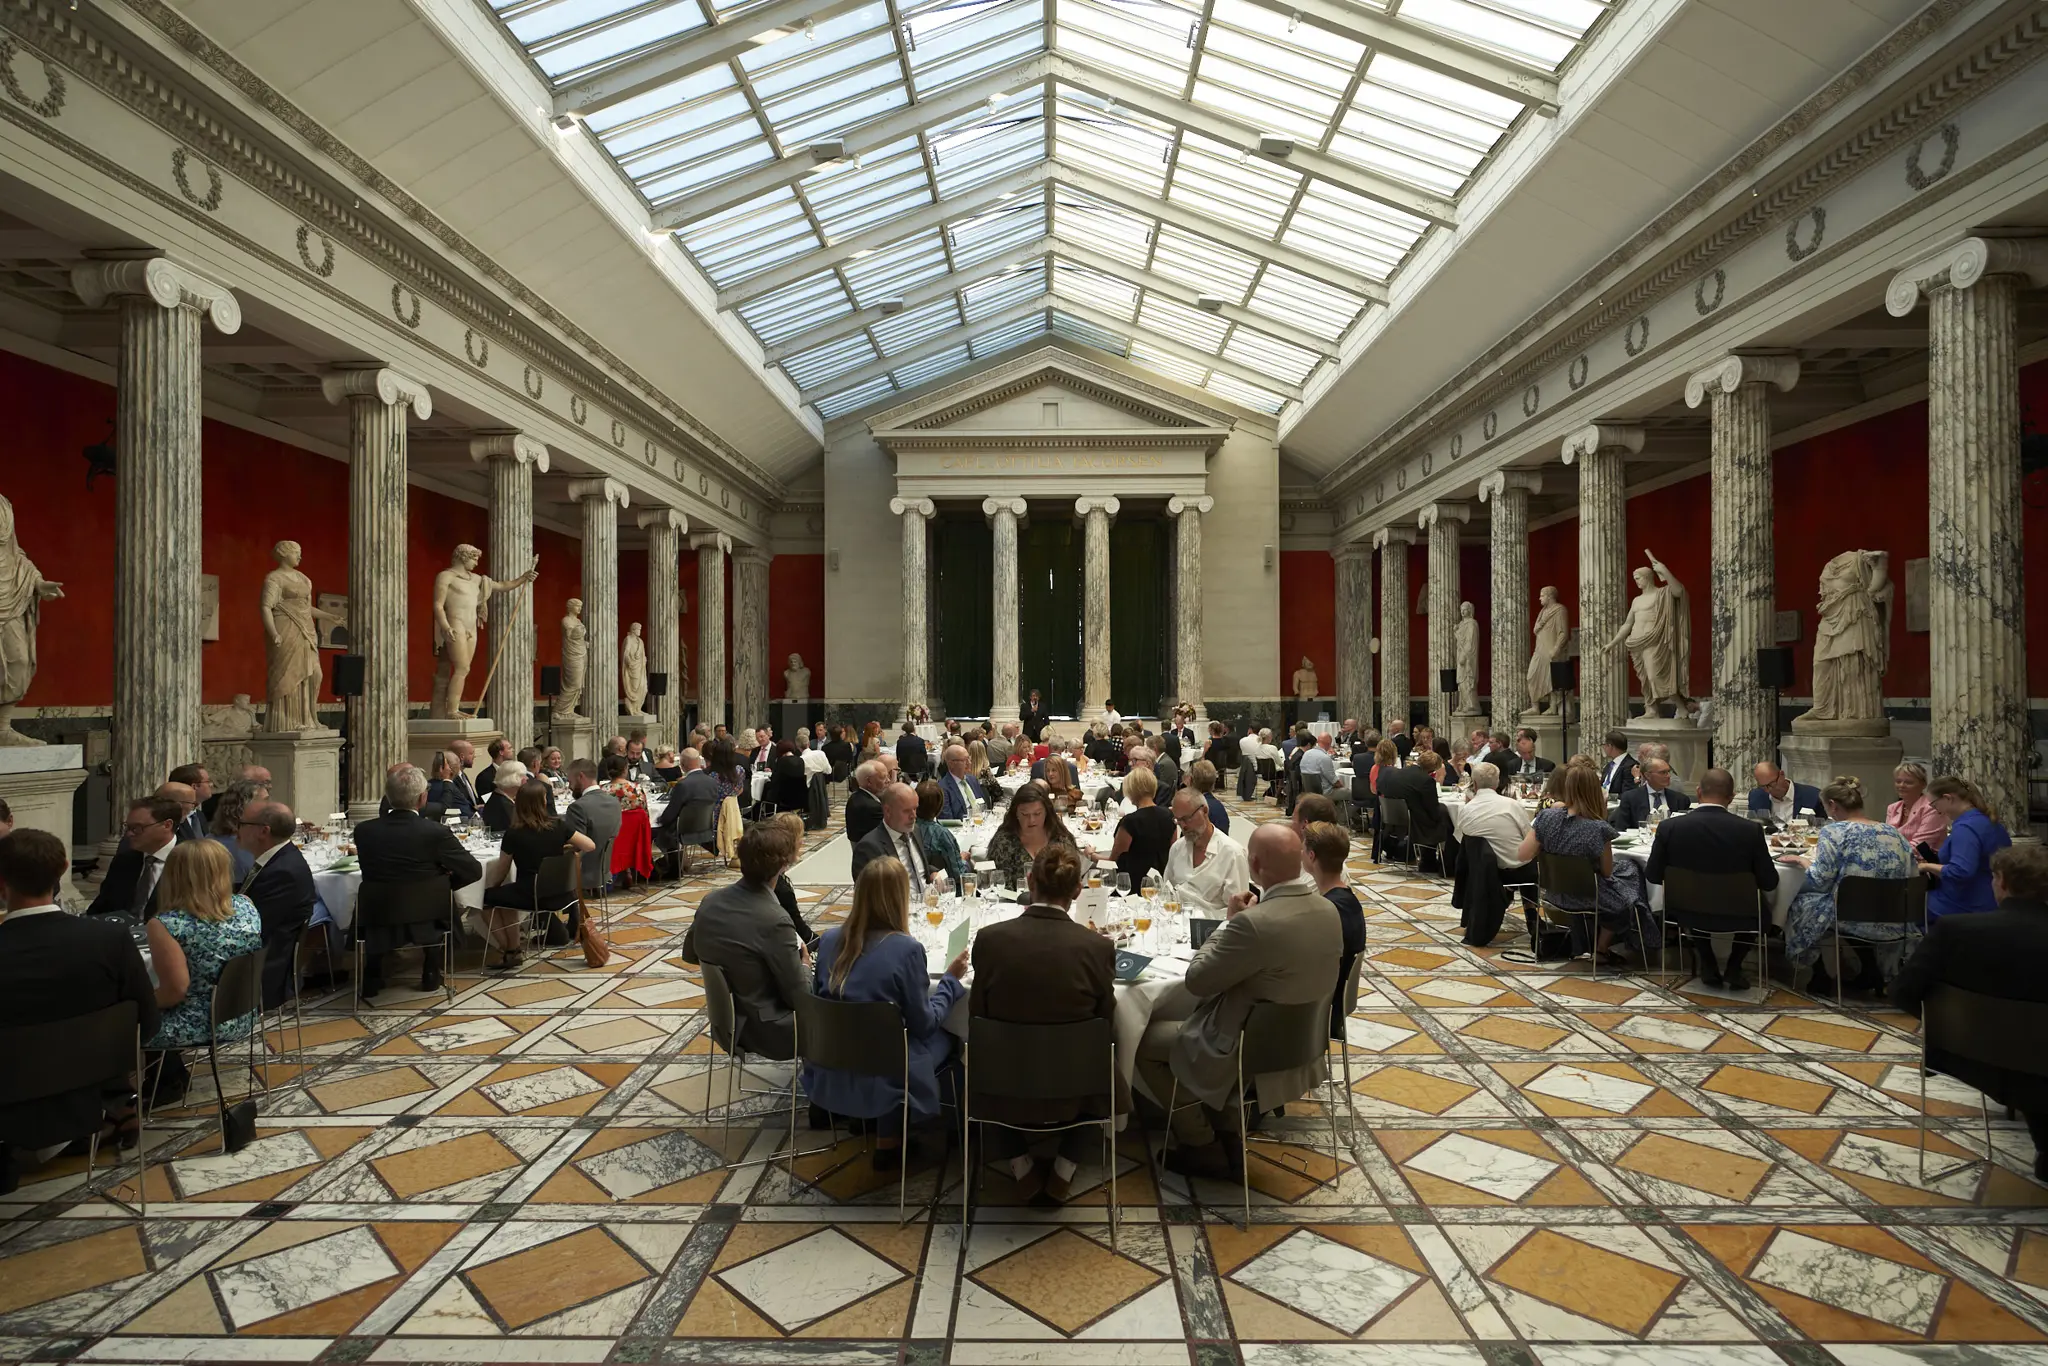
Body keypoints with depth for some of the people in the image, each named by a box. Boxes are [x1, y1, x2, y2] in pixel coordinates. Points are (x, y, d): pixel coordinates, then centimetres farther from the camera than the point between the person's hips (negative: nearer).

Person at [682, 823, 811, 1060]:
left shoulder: (710, 901, -8)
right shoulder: (774, 920, -29)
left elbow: (689, 954, 11)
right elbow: (799, 997, -19)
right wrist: (803, 962, -1)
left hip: (726, 1021, 7)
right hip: (767, 1031, -7)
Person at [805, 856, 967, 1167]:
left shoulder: (830, 939, -3)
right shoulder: (906, 948, -19)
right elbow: (923, 1024, -9)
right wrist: (950, 979, 5)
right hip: (879, 1077, -6)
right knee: (943, 1036, 18)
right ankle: (889, 1140, 24)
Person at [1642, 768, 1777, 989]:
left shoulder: (1669, 827, -17)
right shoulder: (1750, 830, -18)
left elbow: (1653, 875, -5)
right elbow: (1769, 882, -8)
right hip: (1738, 915, -1)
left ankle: (1709, 966, 29)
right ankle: (1733, 968, 25)